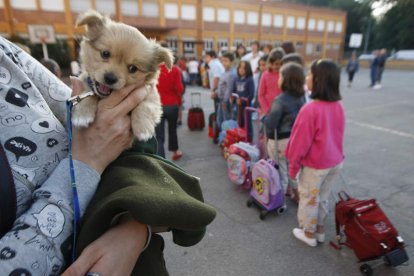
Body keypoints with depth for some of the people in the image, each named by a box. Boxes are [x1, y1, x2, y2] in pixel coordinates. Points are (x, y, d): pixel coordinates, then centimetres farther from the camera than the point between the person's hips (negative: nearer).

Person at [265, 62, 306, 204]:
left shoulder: (280, 100, -25)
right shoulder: (301, 97, -2)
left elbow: (270, 123, -22)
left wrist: (266, 118, -3)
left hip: (280, 141, -7)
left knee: (281, 172, 10)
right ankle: (297, 195, 41)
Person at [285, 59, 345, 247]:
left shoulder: (311, 109, -27)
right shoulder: (339, 106, -4)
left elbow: (300, 141, -20)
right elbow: (336, 135, 7)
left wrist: (293, 164, -7)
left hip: (315, 165, -7)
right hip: (335, 162, 7)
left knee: (309, 199, 14)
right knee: (323, 198, 23)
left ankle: (309, 234, 32)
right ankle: (320, 231, 40)